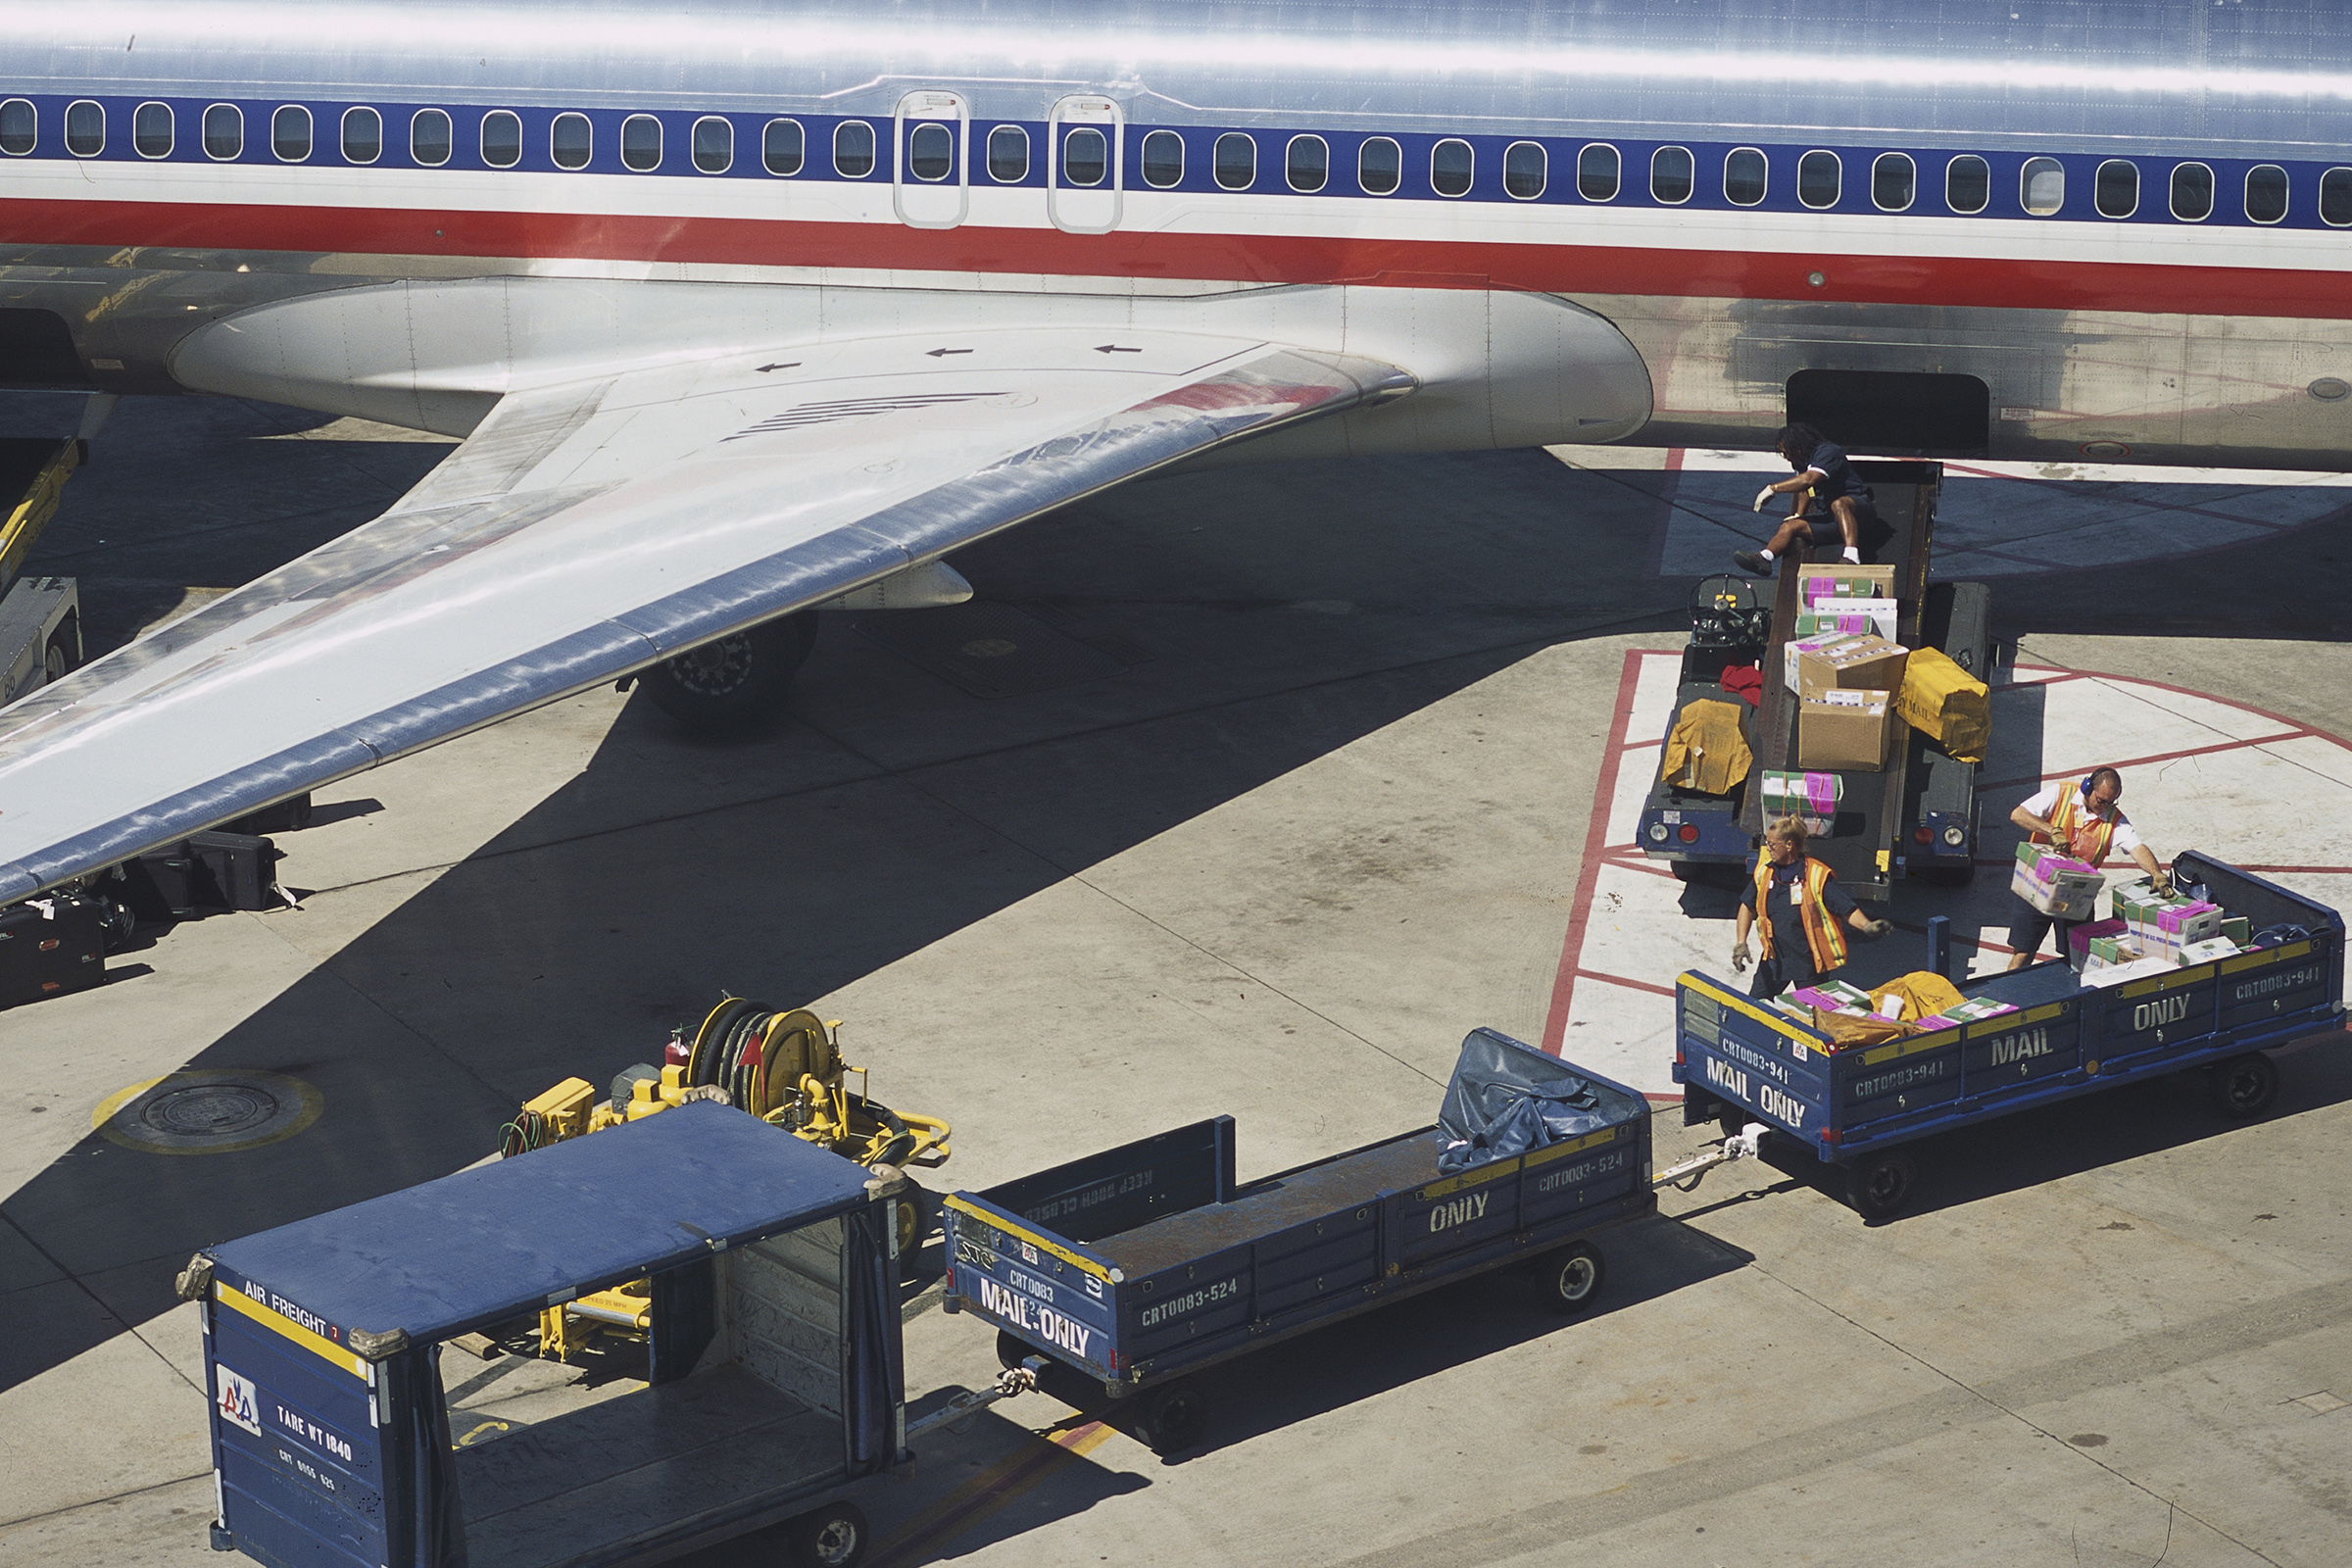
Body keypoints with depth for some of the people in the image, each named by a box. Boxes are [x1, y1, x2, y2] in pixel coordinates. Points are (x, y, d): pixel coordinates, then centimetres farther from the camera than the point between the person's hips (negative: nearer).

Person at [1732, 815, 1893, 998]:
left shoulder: (1817, 875, -14)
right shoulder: (1764, 870, 1)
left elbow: (1847, 908, -14)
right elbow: (1748, 906, 11)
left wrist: (1867, 926, -32)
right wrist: (1740, 943, 3)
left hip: (1808, 962, -4)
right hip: (1774, 959, 4)